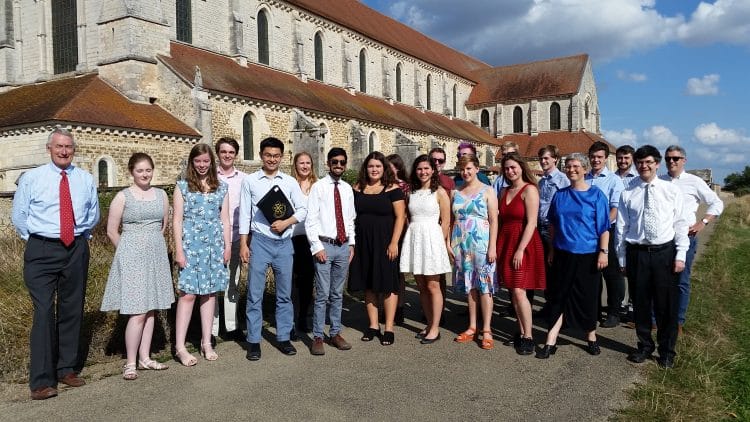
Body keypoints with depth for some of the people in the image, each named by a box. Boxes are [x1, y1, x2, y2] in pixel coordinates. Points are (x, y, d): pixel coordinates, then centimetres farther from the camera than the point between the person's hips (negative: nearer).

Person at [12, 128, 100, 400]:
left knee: (72, 311, 9)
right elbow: (19, 216, 7)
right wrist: (35, 240, 5)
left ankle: (67, 369, 23)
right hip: (42, 251, -3)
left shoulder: (86, 180, 7)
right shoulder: (31, 178, 1)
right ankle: (42, 380, -2)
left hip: (76, 250, 3)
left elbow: (93, 215, 19)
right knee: (44, 312, -9)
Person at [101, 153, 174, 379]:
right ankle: (130, 363, 4)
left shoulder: (161, 195, 8)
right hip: (132, 257, -4)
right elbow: (112, 231, -1)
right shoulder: (123, 197, -4)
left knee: (151, 309, 9)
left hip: (156, 256, 5)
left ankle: (145, 358, 19)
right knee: (138, 312, -7)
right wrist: (130, 251, 5)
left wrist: (153, 243, 15)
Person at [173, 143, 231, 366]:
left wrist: (227, 245, 6)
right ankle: (180, 346, 0)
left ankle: (207, 343, 15)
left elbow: (225, 219, 12)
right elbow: (177, 220, 0)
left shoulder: (221, 187, 12)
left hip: (215, 245, 3)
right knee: (188, 293, -6)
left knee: (210, 293, 6)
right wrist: (179, 249, -6)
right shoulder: (182, 186, 4)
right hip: (190, 244, -3)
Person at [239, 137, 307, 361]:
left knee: (284, 294, 10)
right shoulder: (250, 181, 2)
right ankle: (254, 341, 11)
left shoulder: (290, 182, 7)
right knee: (255, 293, 0)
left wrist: (286, 222, -10)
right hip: (260, 241, -2)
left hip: (284, 242, 2)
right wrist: (243, 244, -3)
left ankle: (284, 338, 22)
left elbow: (302, 209, 7)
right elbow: (244, 214, 1)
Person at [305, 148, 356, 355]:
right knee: (322, 294, -4)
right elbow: (310, 220, -6)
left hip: (344, 246, 5)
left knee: (338, 294, 12)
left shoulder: (347, 189, 11)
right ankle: (317, 337, 7)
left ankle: (335, 333, 23)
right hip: (324, 245, -5)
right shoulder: (318, 187, -4)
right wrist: (317, 247, -11)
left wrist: (351, 244, 10)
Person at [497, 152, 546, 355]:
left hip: (523, 245, -7)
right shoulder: (506, 192, 15)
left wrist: (520, 250, -19)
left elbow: (531, 223, -14)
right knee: (513, 291, 8)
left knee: (519, 291, -11)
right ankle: (521, 332, 18)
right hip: (506, 243, 7)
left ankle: (528, 337, -1)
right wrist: (498, 246, 5)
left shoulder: (529, 190, -8)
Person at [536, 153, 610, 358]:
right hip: (562, 255, 3)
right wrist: (552, 249, 10)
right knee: (557, 297, 3)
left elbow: (603, 227, -4)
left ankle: (591, 337, 29)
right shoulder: (560, 195, 6)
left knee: (587, 297, 8)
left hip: (587, 256, -3)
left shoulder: (596, 195, -4)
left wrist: (603, 252, -10)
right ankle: (550, 342, 8)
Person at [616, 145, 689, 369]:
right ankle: (644, 346, 29)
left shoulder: (672, 190, 1)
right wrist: (622, 259, 4)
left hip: (665, 252, -1)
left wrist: (680, 255, -5)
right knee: (640, 303, 10)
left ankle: (667, 351, 25)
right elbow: (621, 227, 4)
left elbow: (680, 224, 1)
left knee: (667, 305, 7)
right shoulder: (628, 193, 2)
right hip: (637, 253, 1)